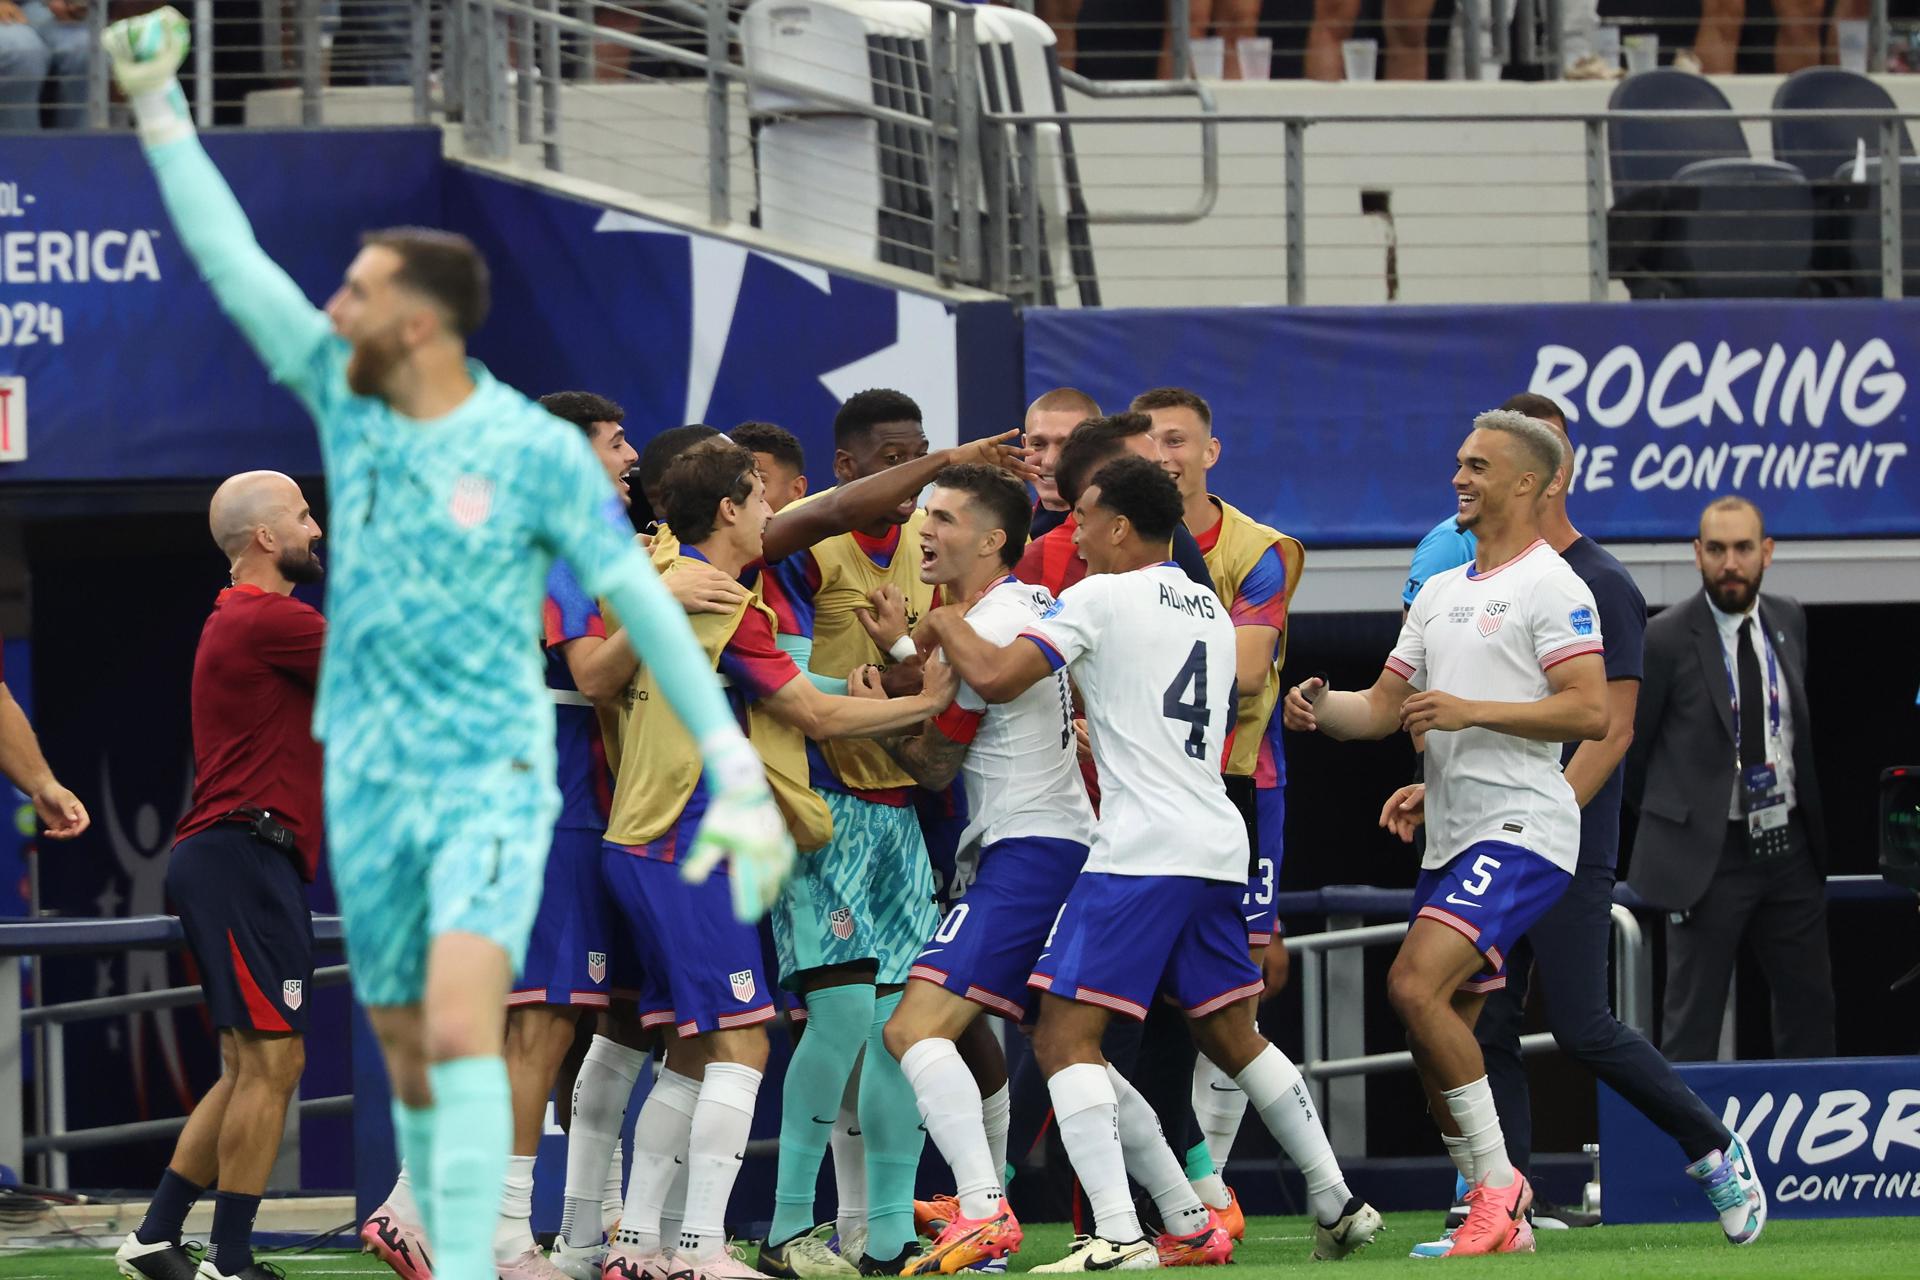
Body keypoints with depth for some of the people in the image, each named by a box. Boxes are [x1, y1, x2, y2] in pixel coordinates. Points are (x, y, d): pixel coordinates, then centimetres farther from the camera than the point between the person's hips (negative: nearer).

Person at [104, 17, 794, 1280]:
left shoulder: (538, 452, -11)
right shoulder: (348, 400, 2)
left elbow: (651, 610, -8)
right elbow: (233, 263, 5)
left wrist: (740, 778, -12)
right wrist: (157, 102, 2)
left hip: (493, 782, -5)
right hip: (369, 785, 5)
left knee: (462, 1027, -23)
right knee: (411, 1061, 8)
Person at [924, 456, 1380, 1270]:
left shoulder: (1101, 598, -5)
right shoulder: (1210, 610, 19)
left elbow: (994, 678, -12)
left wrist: (946, 624, 7)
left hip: (1140, 851, -8)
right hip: (1217, 849, 8)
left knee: (1064, 1039, -9)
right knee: (1230, 1037, 21)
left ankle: (1118, 1236, -22)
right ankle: (1337, 1207, 21)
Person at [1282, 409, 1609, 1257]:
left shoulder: (1551, 586, -7)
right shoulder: (1441, 592, 19)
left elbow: (1590, 712, -16)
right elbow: (1384, 708, 19)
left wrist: (1472, 711, -20)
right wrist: (1320, 707, -2)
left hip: (1520, 828, -9)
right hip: (1452, 838, 9)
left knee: (1415, 983, -24)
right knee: (1439, 1037, 7)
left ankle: (1497, 1179, -15)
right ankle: (1498, 1219, 16)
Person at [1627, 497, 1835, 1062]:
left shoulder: (1789, 621, 5)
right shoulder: (1665, 640, -12)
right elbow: (1630, 749, -2)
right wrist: (1678, 820, 6)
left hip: (1790, 847, 5)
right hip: (1708, 857, -5)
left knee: (1810, 1007, 11)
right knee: (1691, 1022, -1)